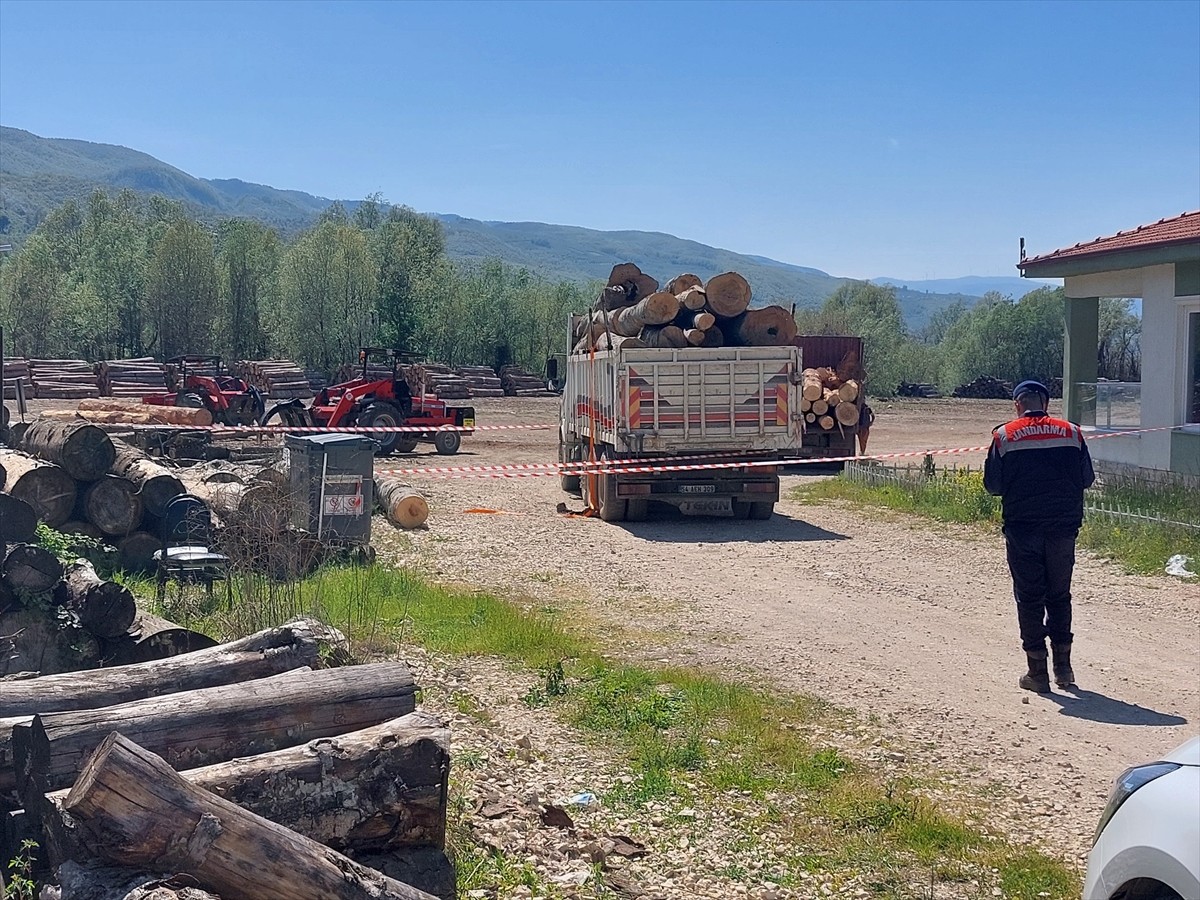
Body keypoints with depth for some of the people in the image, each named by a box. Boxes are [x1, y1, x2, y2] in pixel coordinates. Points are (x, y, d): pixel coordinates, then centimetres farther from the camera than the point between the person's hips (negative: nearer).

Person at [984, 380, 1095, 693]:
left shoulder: (1005, 436, -4)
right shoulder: (1071, 432, 1)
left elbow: (992, 485, -3)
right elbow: (1087, 479, 6)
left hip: (1022, 529, -2)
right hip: (1063, 527, 2)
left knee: (1029, 597, 6)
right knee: (1059, 596, 15)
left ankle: (1038, 671, 7)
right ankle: (1063, 667, 17)